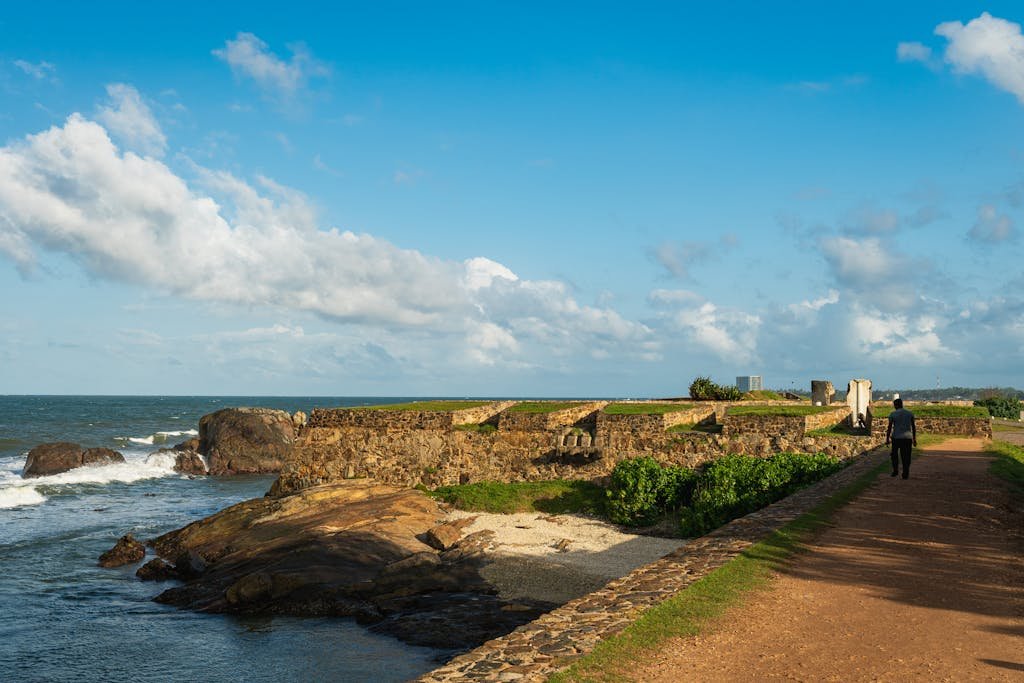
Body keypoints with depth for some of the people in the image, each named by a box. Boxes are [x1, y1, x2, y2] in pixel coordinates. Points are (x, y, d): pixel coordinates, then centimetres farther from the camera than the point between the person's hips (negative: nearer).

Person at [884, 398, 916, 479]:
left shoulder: (892, 414, -3)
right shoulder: (910, 413, 5)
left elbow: (889, 427, -5)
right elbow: (913, 427, 6)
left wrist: (887, 439, -1)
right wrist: (914, 439, 12)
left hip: (896, 437, -2)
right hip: (908, 437, 2)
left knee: (894, 454, 17)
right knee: (906, 456, 6)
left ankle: (895, 470, 14)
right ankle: (906, 474, 2)